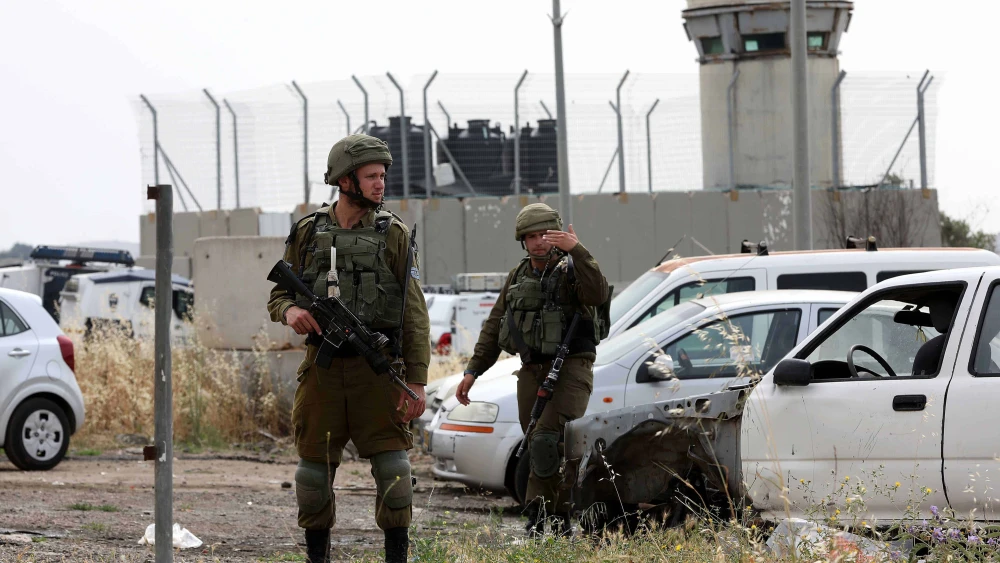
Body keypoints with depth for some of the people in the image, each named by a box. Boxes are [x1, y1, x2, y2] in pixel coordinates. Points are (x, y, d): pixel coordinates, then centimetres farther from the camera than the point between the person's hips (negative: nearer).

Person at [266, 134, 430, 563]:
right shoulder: (307, 233, 6)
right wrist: (290, 310, -13)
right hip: (322, 367, 2)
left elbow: (414, 314, -1)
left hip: (377, 370, -2)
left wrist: (416, 381, -7)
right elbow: (277, 297, 12)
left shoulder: (393, 234, 1)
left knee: (391, 465, -7)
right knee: (315, 468, 6)